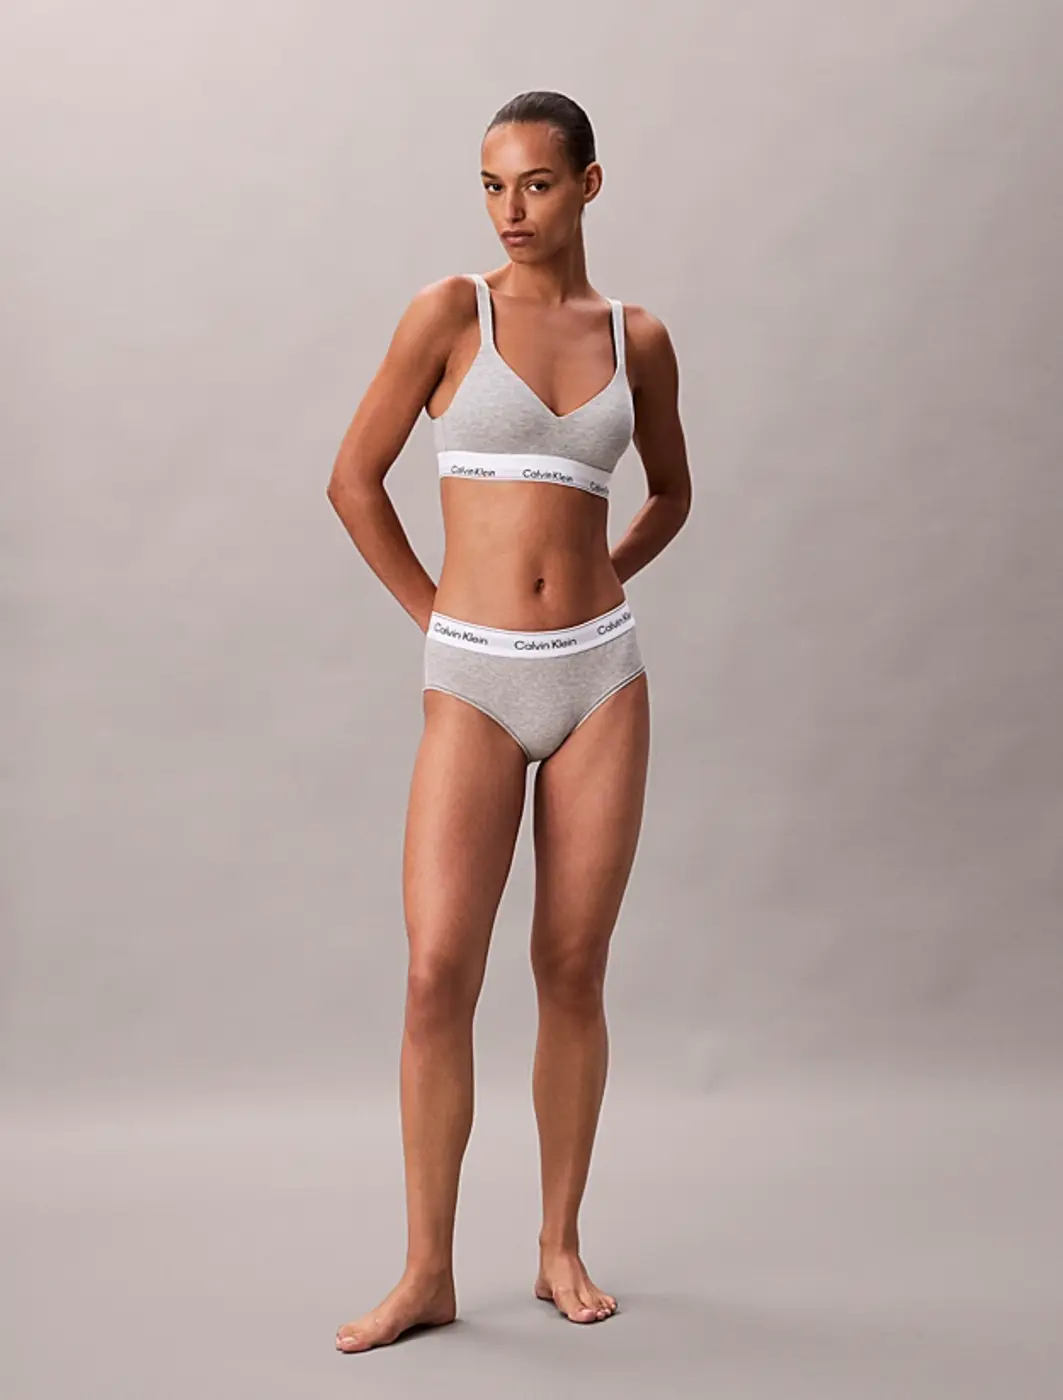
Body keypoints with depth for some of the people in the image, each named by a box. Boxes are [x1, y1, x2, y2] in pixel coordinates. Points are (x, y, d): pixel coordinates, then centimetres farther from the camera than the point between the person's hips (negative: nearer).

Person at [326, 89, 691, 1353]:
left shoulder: (638, 339, 8)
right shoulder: (451, 311, 0)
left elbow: (671, 492, 23)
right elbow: (353, 481, 2)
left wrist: (596, 584, 11)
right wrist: (437, 616, 4)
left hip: (601, 675, 2)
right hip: (475, 684, -2)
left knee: (573, 968, 6)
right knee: (439, 973, -7)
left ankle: (561, 1249, 20)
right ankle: (428, 1272, 6)